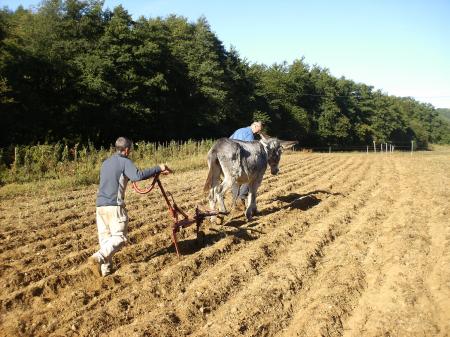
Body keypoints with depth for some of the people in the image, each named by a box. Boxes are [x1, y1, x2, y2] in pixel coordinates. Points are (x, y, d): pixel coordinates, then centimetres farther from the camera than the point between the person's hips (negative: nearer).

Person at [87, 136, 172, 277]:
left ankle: (105, 268, 12)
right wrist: (158, 169, -17)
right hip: (114, 206, -8)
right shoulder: (125, 161, -5)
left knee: (104, 237, 12)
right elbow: (138, 176, -22)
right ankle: (97, 258, -19)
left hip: (100, 205, 8)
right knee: (119, 237, -3)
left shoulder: (106, 162, 20)